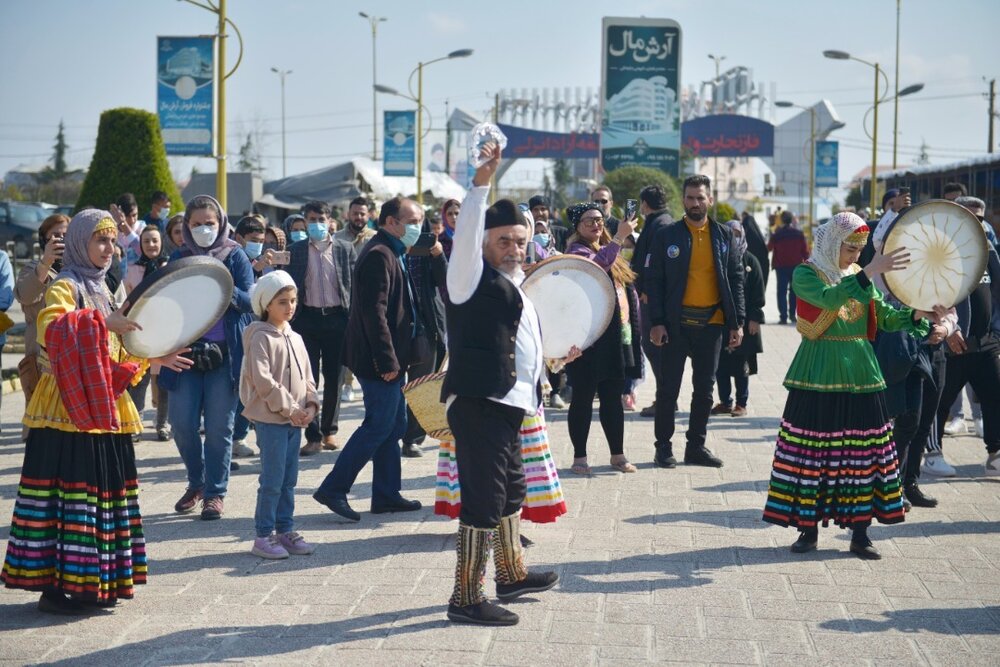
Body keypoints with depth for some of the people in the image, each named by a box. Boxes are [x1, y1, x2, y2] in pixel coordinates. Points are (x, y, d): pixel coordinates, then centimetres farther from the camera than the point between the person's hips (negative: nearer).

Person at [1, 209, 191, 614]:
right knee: (70, 490, -9)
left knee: (105, 488, 9)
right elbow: (50, 326, -29)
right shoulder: (64, 286, -7)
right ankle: (53, 583, -3)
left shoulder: (99, 289, 19)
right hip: (69, 410, -9)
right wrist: (103, 322, -30)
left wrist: (154, 358, 15)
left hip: (101, 409, 9)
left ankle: (90, 581, 16)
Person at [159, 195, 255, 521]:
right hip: (186, 350, 2)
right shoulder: (179, 258, 10)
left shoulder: (235, 256, 3)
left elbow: (250, 301, -5)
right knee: (182, 423, 0)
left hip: (225, 353, -2)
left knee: (219, 427, 0)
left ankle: (215, 492, 14)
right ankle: (196, 482, 23)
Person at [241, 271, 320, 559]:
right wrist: (289, 408, -16)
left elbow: (306, 376, 17)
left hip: (295, 420, 8)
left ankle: (285, 531, 20)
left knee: (289, 479, 12)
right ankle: (264, 536, 2)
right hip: (271, 419, -8)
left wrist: (311, 405, 1)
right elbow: (263, 380, -18)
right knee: (272, 480, -5)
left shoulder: (295, 338, 15)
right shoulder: (261, 337, -10)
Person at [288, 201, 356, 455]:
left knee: (335, 377, 8)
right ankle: (313, 436, 2)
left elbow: (355, 284, 4)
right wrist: (290, 319, -3)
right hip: (307, 318, 0)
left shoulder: (345, 249, 4)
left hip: (337, 318, 0)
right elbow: (289, 284, 4)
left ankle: (329, 430, 22)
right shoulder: (296, 251, 4)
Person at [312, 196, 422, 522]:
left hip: (389, 359, 11)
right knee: (379, 425, -7)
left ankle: (387, 494, 20)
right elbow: (374, 312, -23)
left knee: (393, 425, 13)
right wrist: (388, 361, -24)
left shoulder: (391, 254, 18)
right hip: (379, 360, -11)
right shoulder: (379, 255, -16)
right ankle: (333, 489, -2)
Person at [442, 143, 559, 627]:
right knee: (483, 501, -10)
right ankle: (465, 599, -5)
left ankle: (511, 575, 40)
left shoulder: (512, 284, 20)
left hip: (507, 405, 10)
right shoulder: (472, 275, -6)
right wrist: (482, 182, -33)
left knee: (509, 493, 23)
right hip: (479, 404, -10)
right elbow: (465, 234, -25)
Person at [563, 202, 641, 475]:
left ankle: (618, 455, 16)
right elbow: (595, 265, -28)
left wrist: (633, 327, 16)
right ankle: (579, 457, 5)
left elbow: (629, 290, 24)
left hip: (616, 337, 7)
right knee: (583, 397, -1)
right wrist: (619, 237, -29)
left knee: (613, 398, 10)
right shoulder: (577, 250, -5)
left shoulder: (610, 251, 19)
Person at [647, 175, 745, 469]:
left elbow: (736, 278, 8)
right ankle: (663, 447, 11)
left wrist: (738, 321, 1)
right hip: (677, 323, -3)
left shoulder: (723, 235, 7)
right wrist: (656, 321, -11)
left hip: (712, 323, 3)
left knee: (705, 389, 9)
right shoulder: (667, 235, 0)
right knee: (669, 387, 2)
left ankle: (697, 446, 18)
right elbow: (653, 280, -2)